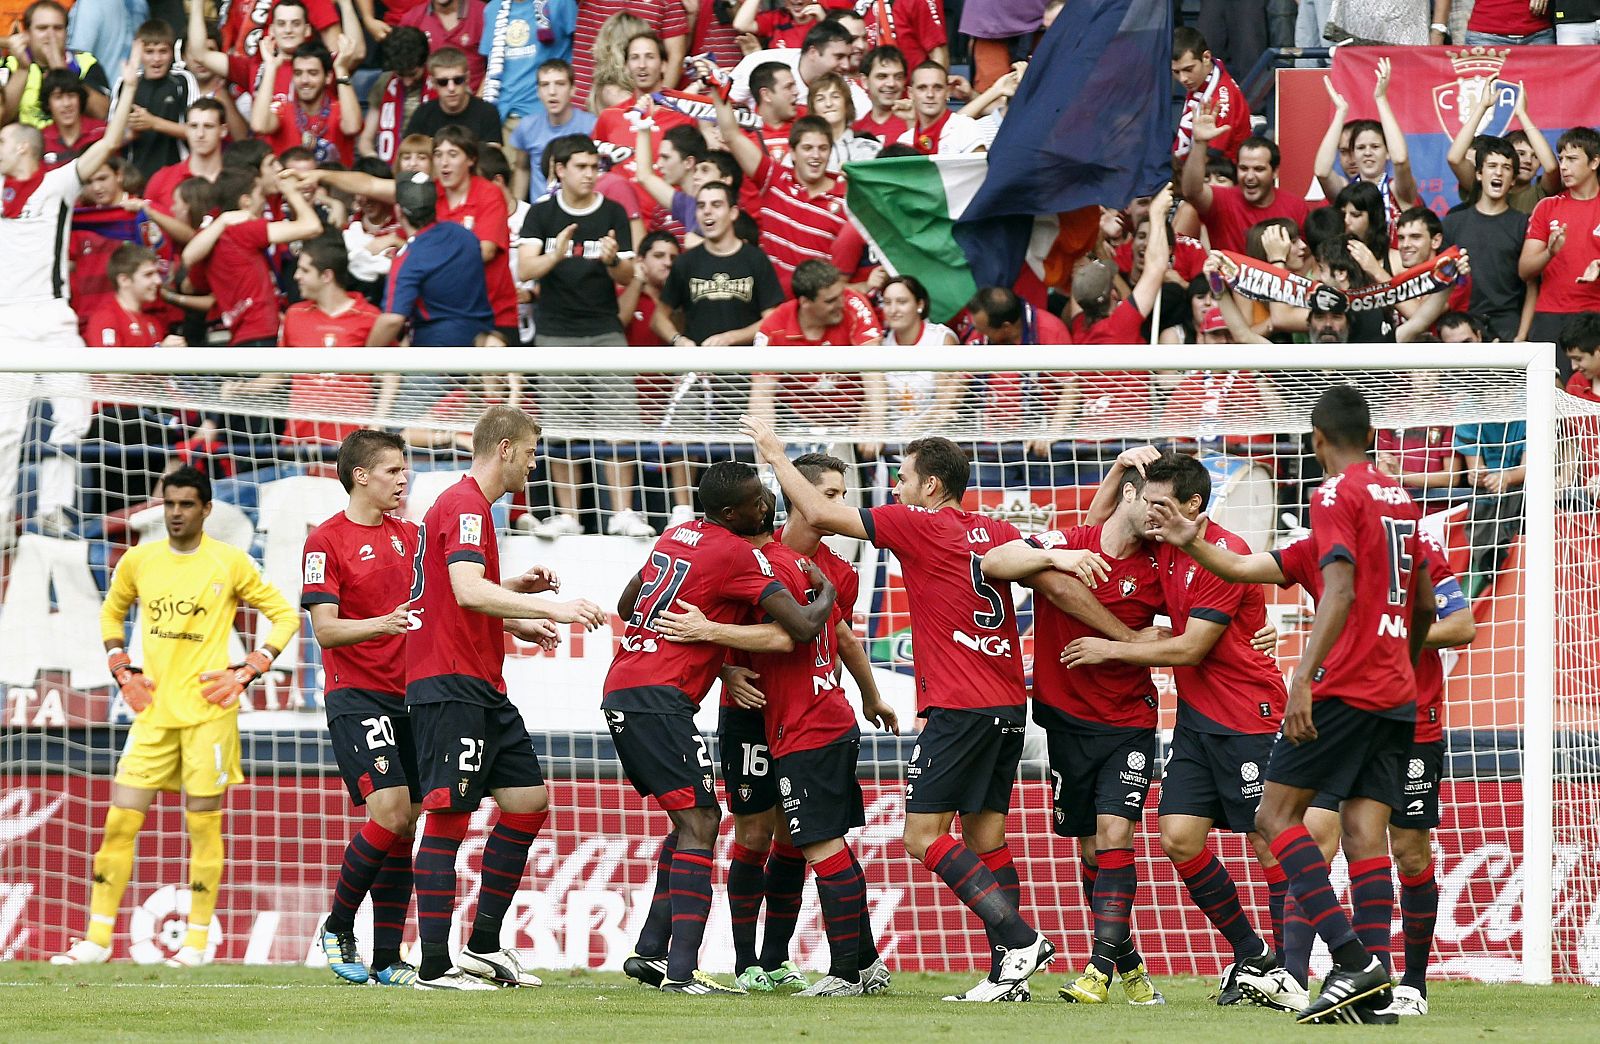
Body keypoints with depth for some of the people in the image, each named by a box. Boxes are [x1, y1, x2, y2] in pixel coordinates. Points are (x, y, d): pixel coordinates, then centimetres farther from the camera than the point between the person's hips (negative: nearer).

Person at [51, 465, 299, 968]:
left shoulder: (229, 563, -3)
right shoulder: (139, 560, 6)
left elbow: (285, 616, 3)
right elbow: (112, 612, 25)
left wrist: (246, 673, -6)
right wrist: (123, 672, 11)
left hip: (208, 712, -4)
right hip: (153, 710, 4)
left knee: (203, 824, -1)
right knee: (120, 819, -1)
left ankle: (198, 941, 7)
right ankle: (98, 939, 4)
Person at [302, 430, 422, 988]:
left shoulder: (409, 535, 14)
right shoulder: (327, 541, -5)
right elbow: (325, 629, -11)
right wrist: (383, 624, -28)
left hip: (408, 692, 7)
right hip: (356, 696, -7)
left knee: (403, 826, 4)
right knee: (390, 811, -19)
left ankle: (387, 960, 7)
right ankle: (337, 927, -1)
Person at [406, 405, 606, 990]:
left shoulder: (471, 505, 20)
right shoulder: (465, 505, -12)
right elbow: (468, 591, -26)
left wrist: (515, 592, 15)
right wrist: (550, 608, -28)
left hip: (483, 689, 11)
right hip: (451, 684, -11)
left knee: (528, 799, 11)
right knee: (448, 816, -10)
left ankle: (484, 946, 16)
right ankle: (434, 967, -11)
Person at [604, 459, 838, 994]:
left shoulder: (674, 537, 17)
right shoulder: (739, 555, -9)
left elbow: (626, 605, 30)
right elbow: (802, 627, -14)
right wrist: (825, 592, 8)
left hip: (619, 691, 9)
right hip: (659, 698, -9)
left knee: (694, 820, 18)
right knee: (698, 823, -12)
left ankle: (650, 951, 15)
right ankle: (682, 971, -22)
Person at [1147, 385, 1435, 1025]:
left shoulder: (1336, 495, -8)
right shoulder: (1400, 499, 17)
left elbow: (1340, 592, -21)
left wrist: (1304, 677, -27)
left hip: (1343, 686, -8)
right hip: (1396, 695, 8)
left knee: (1276, 816, -3)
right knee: (1366, 834, 2)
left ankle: (1351, 956, -19)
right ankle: (1372, 993, -10)